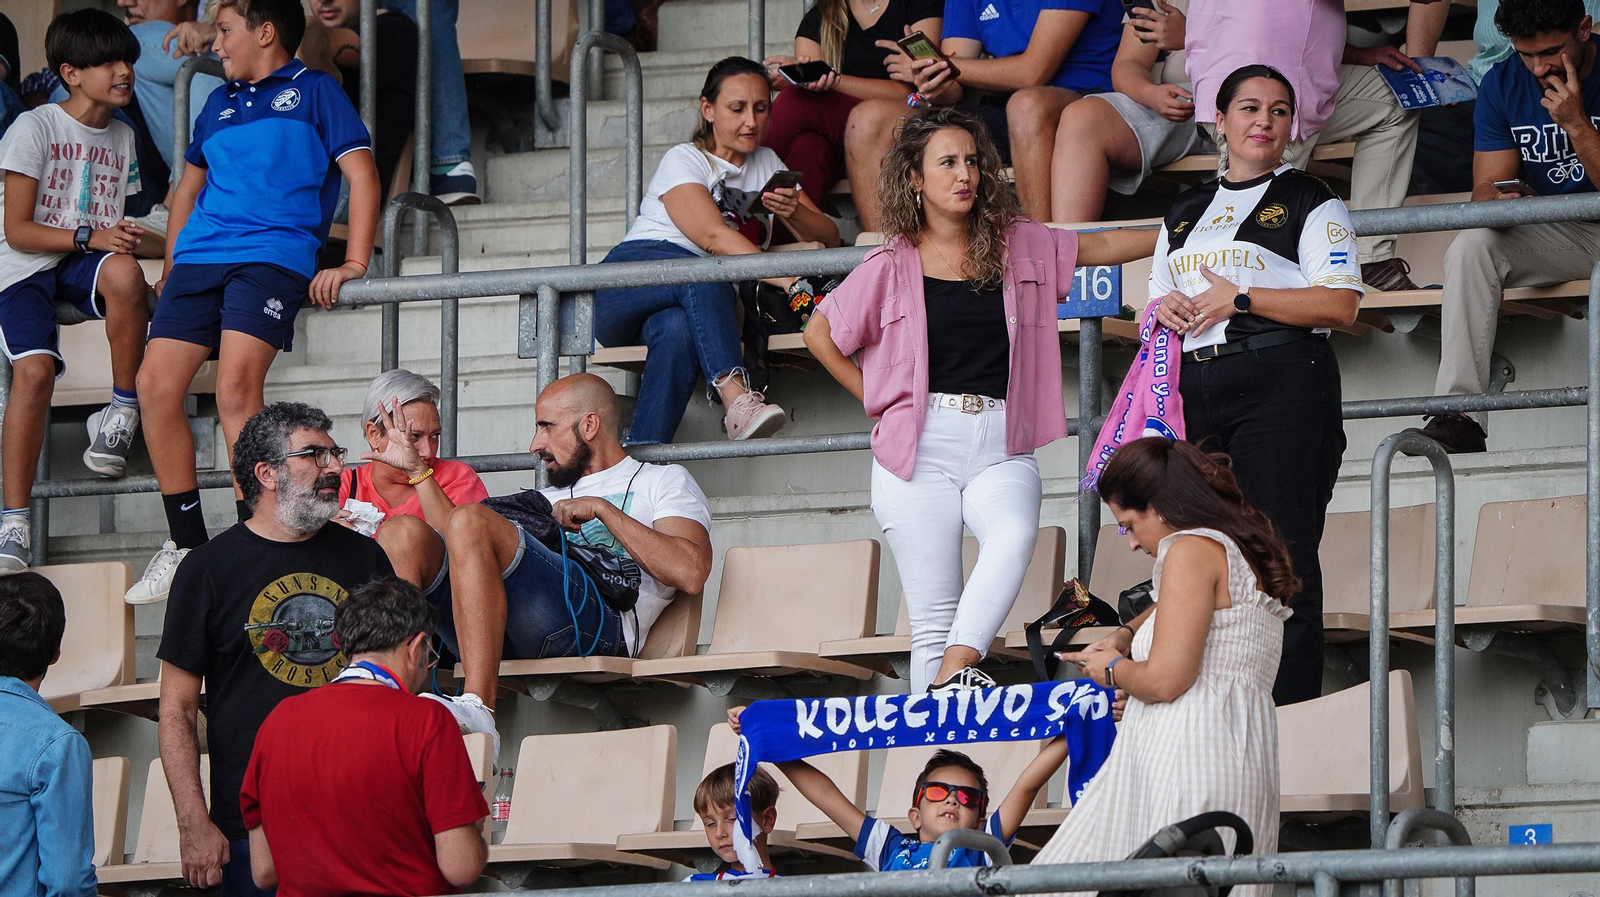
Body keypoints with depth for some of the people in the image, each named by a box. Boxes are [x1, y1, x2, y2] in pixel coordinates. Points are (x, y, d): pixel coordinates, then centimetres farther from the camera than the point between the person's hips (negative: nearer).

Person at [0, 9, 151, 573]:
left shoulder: (121, 137, 13)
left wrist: (125, 240, -2)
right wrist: (90, 237, -19)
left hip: (86, 265, 3)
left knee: (123, 274, -35)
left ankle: (122, 411, -20)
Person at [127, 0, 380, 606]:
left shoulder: (312, 91, 8)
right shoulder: (221, 104, 26)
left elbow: (362, 174, 1)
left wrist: (353, 264, -9)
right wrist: (173, 264, 23)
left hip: (274, 255, -6)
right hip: (201, 258, 6)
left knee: (236, 385, -25)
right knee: (156, 384, -10)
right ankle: (186, 545, 0)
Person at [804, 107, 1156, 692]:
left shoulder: (1018, 245, 11)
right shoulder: (891, 266, 5)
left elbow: (1104, 247, 23)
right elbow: (820, 336, 15)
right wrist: (876, 402, 11)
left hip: (1000, 448, 1)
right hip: (921, 447, -1)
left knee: (1015, 535, -32)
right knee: (933, 616, -7)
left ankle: (954, 673, -39)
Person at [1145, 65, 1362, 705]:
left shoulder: (1309, 202, 6)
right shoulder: (1185, 212, 24)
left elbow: (1340, 305, -5)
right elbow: (1155, 305, 29)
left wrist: (1239, 300, -9)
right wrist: (1163, 309, 4)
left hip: (1281, 382, -6)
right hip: (1192, 388, 6)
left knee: (1281, 559, -11)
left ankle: (1291, 717, -14)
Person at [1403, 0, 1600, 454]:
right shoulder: (1503, 84, 1)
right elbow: (1485, 190, 0)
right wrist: (1497, 200, -24)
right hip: (1555, 237, 4)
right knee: (1469, 248, -24)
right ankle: (1458, 414, -33)